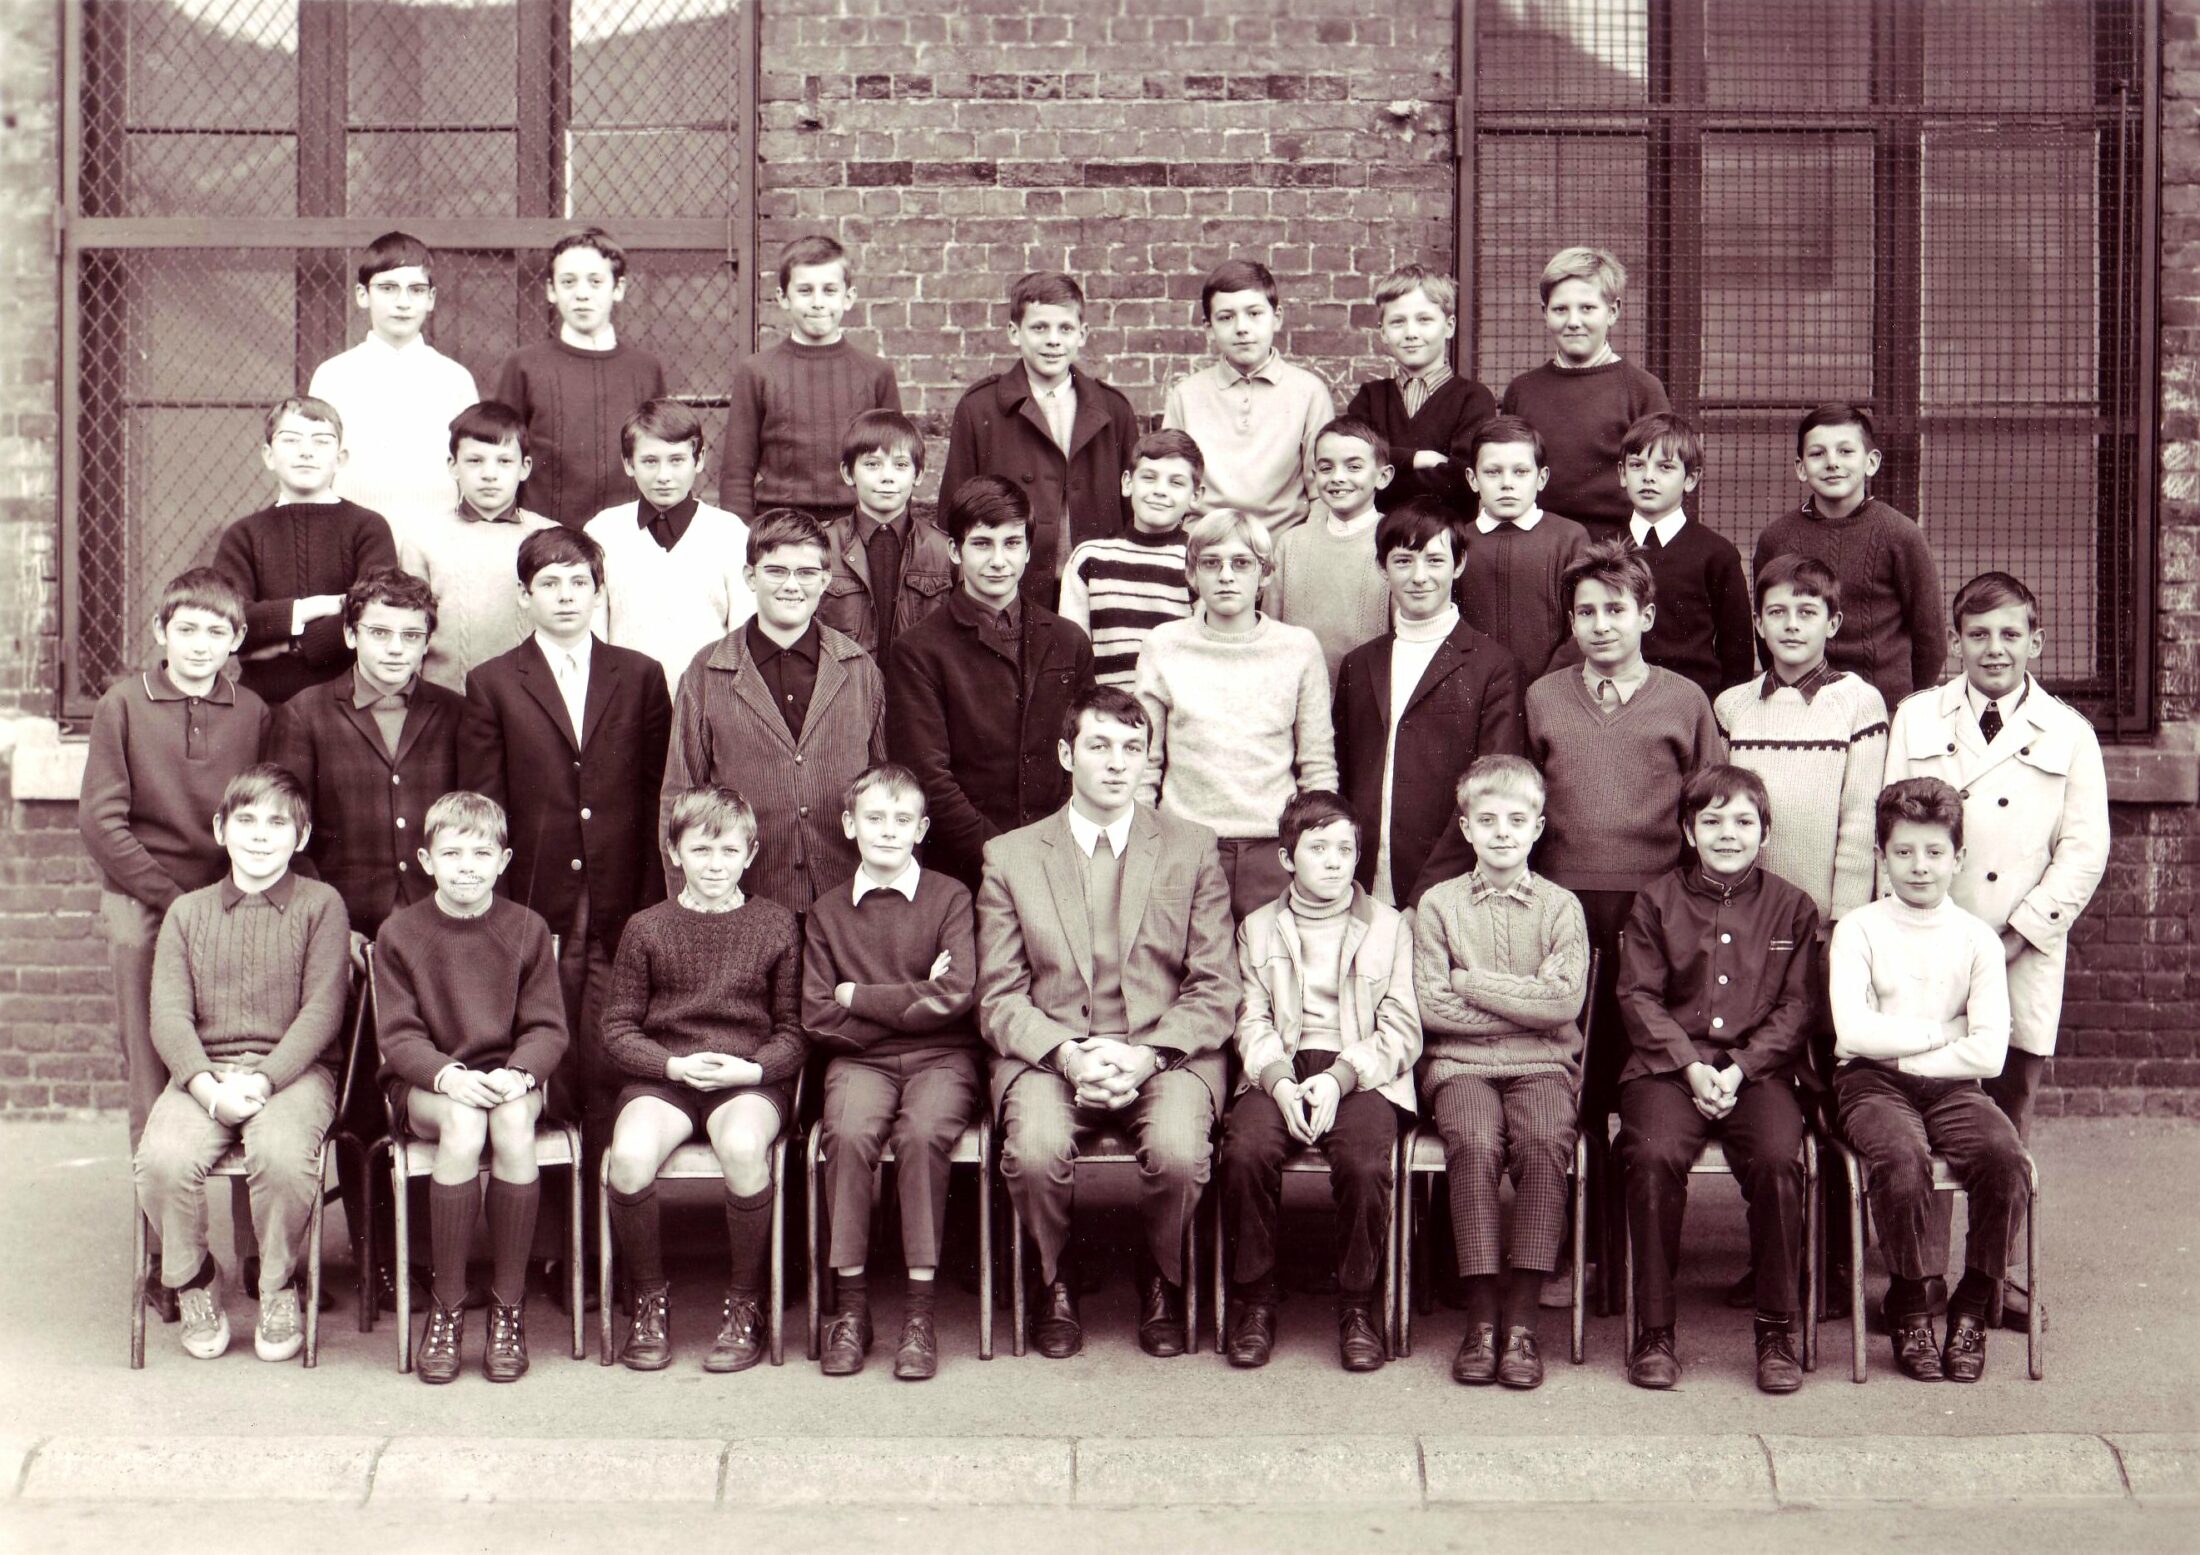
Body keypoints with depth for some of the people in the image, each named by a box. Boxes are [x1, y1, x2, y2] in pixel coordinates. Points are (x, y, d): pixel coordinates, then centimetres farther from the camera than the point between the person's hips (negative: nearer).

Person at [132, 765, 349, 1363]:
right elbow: (169, 1013, 4)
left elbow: (322, 1009, -2)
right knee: (161, 1159, -29)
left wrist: (264, 1079, -16)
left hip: (293, 1071, -2)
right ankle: (194, 1282, 1)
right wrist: (206, 1086, -15)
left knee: (282, 1154, -34)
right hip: (204, 1072, 2)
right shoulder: (188, 912, 15)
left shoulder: (321, 904, 8)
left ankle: (279, 1289, -6)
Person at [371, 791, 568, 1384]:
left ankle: (509, 1303, -20)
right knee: (463, 1124, -34)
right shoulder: (399, 934, 2)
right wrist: (449, 1076, -23)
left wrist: (517, 1074, -21)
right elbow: (397, 1036, -4)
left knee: (513, 1122, -34)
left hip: (509, 1077, 1)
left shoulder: (526, 929, 4)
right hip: (424, 1084, -1)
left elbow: (547, 1028, 0)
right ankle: (447, 1304, -21)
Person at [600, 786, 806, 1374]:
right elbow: (618, 1030, 6)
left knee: (743, 1147, -35)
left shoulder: (776, 925, 6)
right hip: (662, 1076, 1)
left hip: (750, 1078, -1)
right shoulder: (646, 929, 8)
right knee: (629, 1156, -31)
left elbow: (794, 1032, 6)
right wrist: (673, 1064, -11)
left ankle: (745, 1304, -13)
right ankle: (650, 1301, -5)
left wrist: (753, 1068, -13)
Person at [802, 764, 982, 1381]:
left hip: (941, 1057, -1)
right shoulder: (826, 912, 10)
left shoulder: (950, 897, 4)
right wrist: (912, 1004, -6)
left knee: (922, 1132, -32)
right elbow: (818, 1017, 2)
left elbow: (956, 996, -10)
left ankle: (920, 1311, -24)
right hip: (860, 1060, 2)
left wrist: (860, 997, -5)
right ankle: (849, 1303, -20)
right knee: (849, 1132, -30)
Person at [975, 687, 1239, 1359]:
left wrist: (1147, 1054, -14)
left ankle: (1162, 1281, 4)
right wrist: (1067, 1053, -15)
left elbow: (1215, 991, 4)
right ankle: (1054, 1286, 1)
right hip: (1049, 1053, 0)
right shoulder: (1010, 856, 9)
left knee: (1179, 1151, -31)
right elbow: (999, 998, 5)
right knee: (1035, 1147, -31)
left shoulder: (1192, 850, 9)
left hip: (1166, 1053, 0)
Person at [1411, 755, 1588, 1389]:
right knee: (1475, 1141, -32)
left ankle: (1522, 1319, -25)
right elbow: (1431, 1008, -1)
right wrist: (1525, 1006, -4)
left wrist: (1469, 984, -6)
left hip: (1541, 1066, 0)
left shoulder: (1561, 906, 9)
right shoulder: (1438, 903, 9)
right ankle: (1482, 1319, -24)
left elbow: (1565, 1002, -6)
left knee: (1545, 1141, -31)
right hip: (1460, 1064, 0)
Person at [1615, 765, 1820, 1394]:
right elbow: (1639, 995, 4)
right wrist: (1691, 1066, -10)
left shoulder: (1791, 907, 13)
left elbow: (1796, 1006, 7)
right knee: (1655, 1156, -30)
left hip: (1759, 1068, 0)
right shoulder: (1656, 900, 12)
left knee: (1778, 1159, -30)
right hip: (1669, 1065, 0)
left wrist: (1740, 1070, -9)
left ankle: (1777, 1332, -15)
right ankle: (1654, 1331, -19)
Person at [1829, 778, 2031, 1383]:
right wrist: (1940, 1032, -4)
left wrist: (1903, 1052, -6)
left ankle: (1973, 1307, -8)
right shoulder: (1858, 930, 4)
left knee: (2004, 1156, -28)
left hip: (1950, 1085, 2)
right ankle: (1909, 1307, -12)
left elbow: (1989, 1053, -3)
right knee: (1902, 1157, -34)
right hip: (1872, 1084, -2)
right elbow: (1854, 1032, -10)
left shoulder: (1977, 938, 8)